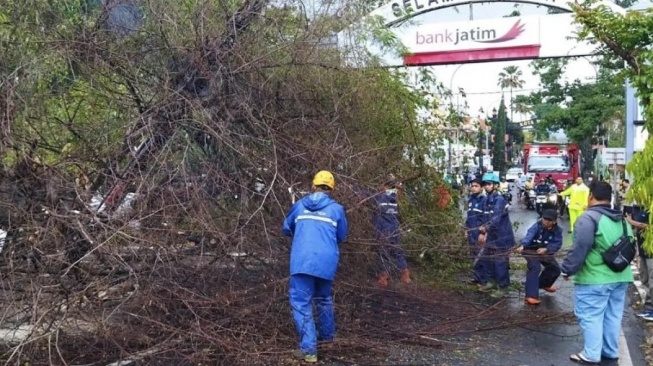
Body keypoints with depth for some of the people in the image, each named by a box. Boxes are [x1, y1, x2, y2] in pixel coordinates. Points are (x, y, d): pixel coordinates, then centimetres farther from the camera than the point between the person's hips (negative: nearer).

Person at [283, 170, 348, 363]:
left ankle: (308, 349, -8)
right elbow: (341, 236, 19)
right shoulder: (337, 209, 8)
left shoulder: (300, 205, 11)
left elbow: (286, 228, 25)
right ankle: (327, 333, 42)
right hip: (326, 262, 2)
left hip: (302, 261, -2)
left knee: (301, 302, 0)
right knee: (323, 298, 25)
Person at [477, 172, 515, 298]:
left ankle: (503, 288, 7)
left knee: (500, 263, -5)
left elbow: (496, 219, -32)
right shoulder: (488, 200, 9)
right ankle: (492, 281, 33)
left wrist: (484, 229, -44)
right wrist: (483, 232, 9)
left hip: (502, 237, -9)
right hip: (492, 236, 9)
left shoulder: (499, 200, -19)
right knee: (486, 258, 17)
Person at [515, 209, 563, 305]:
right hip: (531, 251, -6)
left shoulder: (557, 230, -9)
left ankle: (544, 284, 45)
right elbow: (529, 236, -40)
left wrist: (546, 249, -36)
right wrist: (522, 246, -59)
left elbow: (557, 243, -18)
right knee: (535, 268, -28)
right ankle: (531, 296, -34)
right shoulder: (537, 226, -23)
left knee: (555, 268, 13)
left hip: (545, 252, 6)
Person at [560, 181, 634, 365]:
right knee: (613, 316, 17)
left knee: (590, 317, 2)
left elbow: (579, 249, -20)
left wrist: (567, 269, -11)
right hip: (620, 277, 8)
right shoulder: (622, 220, 11)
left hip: (594, 279, -8)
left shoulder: (589, 218, -16)